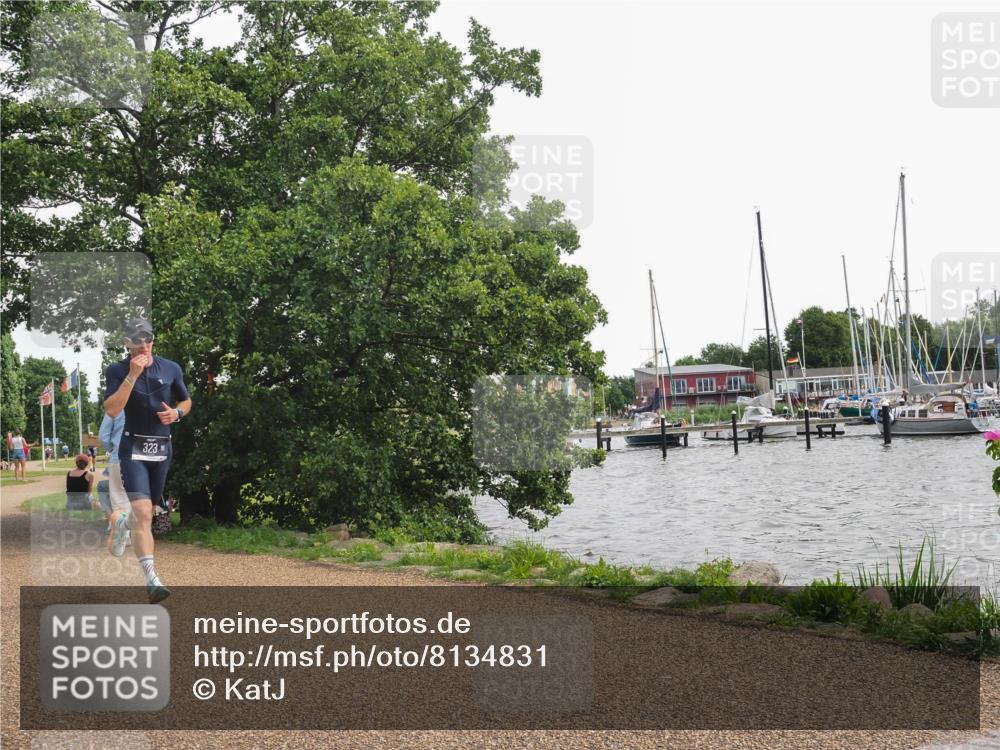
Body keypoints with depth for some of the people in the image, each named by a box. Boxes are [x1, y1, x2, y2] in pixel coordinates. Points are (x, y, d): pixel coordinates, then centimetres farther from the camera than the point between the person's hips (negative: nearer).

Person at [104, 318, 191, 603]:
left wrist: (176, 413, -5)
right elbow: (111, 411, -18)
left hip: (162, 449, 4)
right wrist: (132, 375, -22)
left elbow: (186, 401, 18)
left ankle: (121, 521, 51)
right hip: (133, 448, -4)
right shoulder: (118, 371, -5)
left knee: (147, 510, 16)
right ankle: (151, 579, -20)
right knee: (144, 514, -18)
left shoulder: (171, 369, 4)